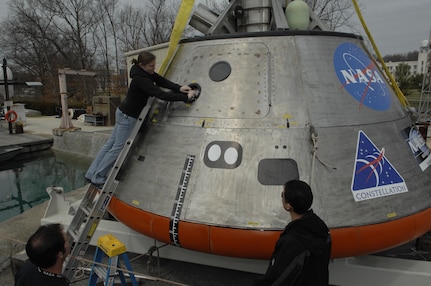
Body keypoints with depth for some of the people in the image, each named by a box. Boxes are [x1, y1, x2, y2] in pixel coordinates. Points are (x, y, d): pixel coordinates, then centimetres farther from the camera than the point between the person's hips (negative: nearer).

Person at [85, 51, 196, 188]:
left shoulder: (147, 73, -1)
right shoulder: (140, 79, -29)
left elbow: (162, 81, 1)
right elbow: (161, 95, -34)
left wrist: (179, 88, -15)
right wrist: (185, 97, -31)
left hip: (124, 113, 10)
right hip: (128, 116, -10)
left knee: (111, 143, 14)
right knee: (118, 147, 0)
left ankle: (92, 174, 24)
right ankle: (98, 178, 14)